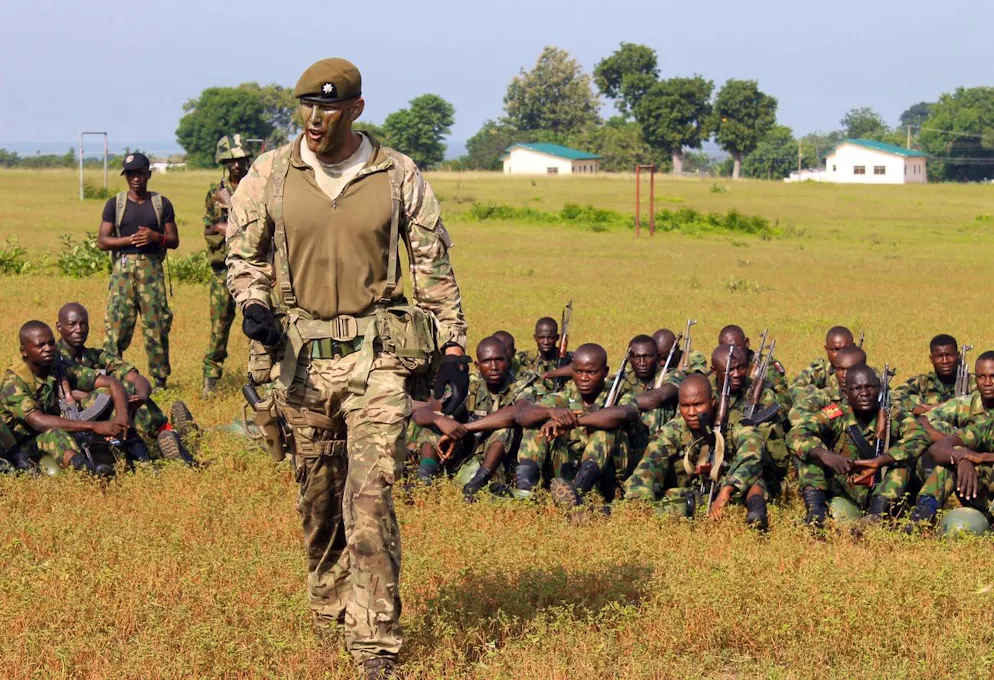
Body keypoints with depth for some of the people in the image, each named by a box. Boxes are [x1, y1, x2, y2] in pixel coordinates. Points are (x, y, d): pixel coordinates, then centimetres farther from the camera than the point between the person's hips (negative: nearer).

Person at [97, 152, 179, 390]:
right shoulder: (115, 204, 8)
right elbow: (102, 241, 2)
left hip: (152, 269, 1)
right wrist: (129, 239, -12)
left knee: (157, 322, -1)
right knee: (116, 322, -7)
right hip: (123, 268, -1)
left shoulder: (162, 204, 11)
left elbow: (174, 241, 10)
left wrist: (156, 237, -10)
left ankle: (160, 377, 7)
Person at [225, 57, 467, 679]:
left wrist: (453, 348, 2)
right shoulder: (272, 175, 2)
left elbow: (435, 266, 6)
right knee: (317, 497, 13)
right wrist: (252, 304, -8)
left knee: (371, 494, -12)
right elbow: (244, 252, 13)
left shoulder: (398, 176, -1)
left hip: (379, 353, -3)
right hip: (302, 351, 3)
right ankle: (330, 616, 32)